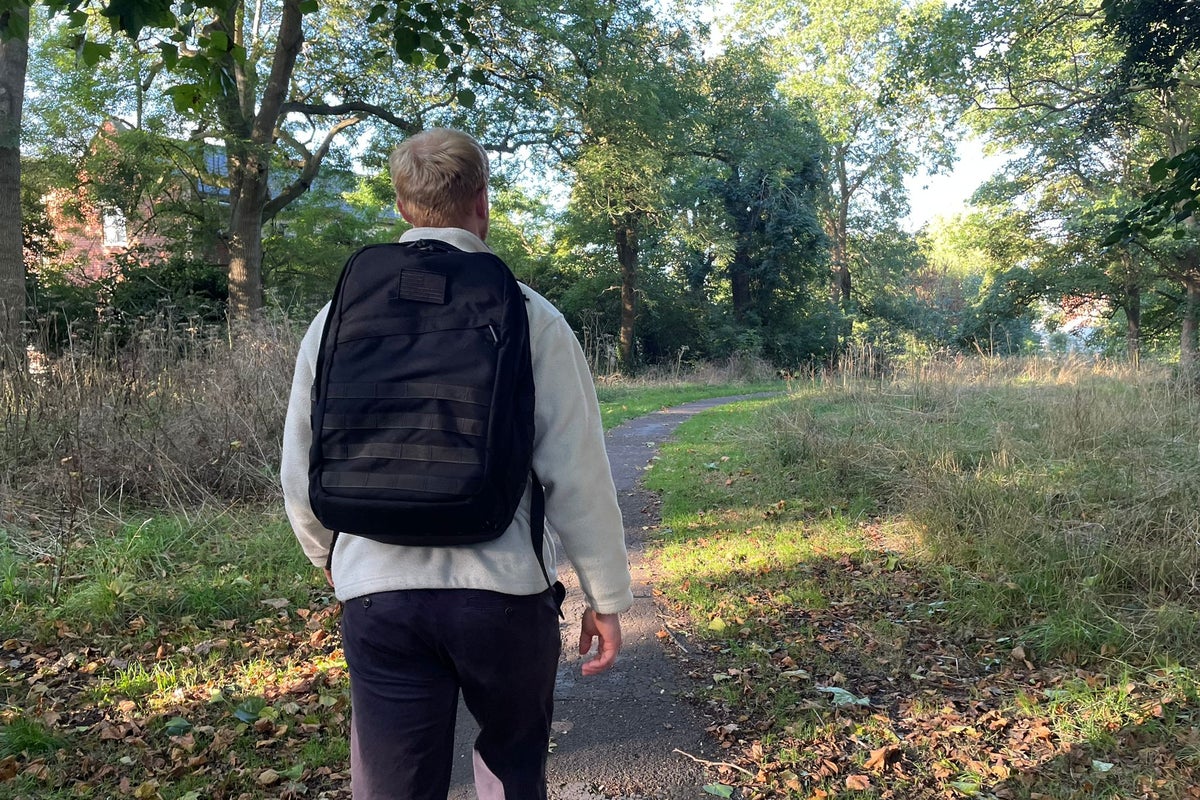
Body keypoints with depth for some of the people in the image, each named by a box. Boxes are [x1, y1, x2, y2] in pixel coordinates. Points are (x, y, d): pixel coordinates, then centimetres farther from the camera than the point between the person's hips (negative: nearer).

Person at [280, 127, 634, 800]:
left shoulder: (340, 316, 2)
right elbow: (577, 472, -9)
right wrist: (607, 596, 2)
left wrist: (328, 555, 26)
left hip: (377, 594, 2)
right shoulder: (529, 315, -7)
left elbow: (301, 471, 8)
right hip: (504, 591, -1)